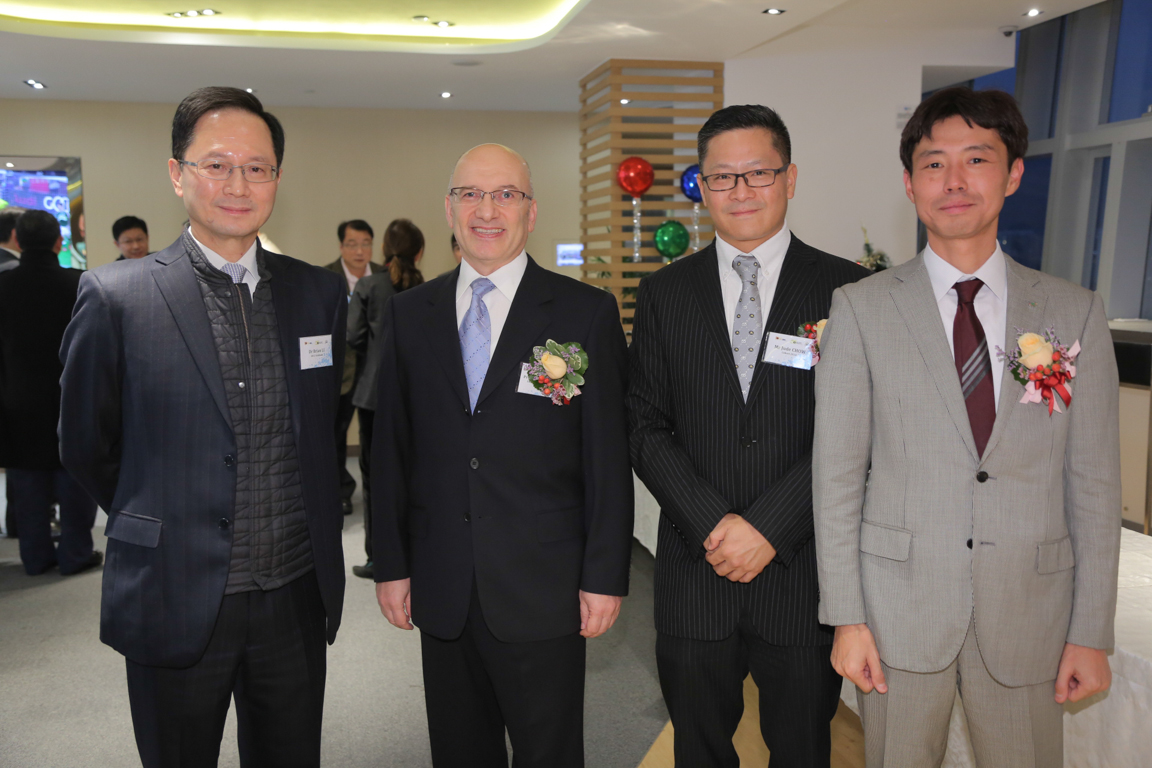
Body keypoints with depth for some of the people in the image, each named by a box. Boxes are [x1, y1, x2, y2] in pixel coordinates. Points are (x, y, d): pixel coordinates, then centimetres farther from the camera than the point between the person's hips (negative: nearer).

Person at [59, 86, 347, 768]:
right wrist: (157, 527, 9)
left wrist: (306, 527, 10)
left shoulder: (321, 293, 2)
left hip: (297, 597, 3)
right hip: (175, 604, -3)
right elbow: (86, 445, 2)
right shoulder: (116, 296, -8)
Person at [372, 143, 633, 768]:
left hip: (544, 593, -2)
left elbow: (607, 456, -5)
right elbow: (390, 449, 8)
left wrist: (605, 576, -7)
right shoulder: (408, 314, 7)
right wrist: (390, 565, 5)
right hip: (441, 594, 3)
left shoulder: (587, 312, -3)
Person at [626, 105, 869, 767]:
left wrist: (768, 528, -15)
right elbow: (645, 426, 0)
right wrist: (713, 524, -12)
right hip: (695, 570, 2)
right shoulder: (664, 293, 3)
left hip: (803, 571, -1)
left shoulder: (845, 289, -3)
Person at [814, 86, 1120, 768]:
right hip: (899, 608, -1)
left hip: (1029, 614, 2)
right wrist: (846, 618, -6)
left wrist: (1092, 632, 1)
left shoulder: (1076, 314, 1)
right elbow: (837, 475, -5)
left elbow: (1094, 483, 2)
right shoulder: (861, 309, -4)